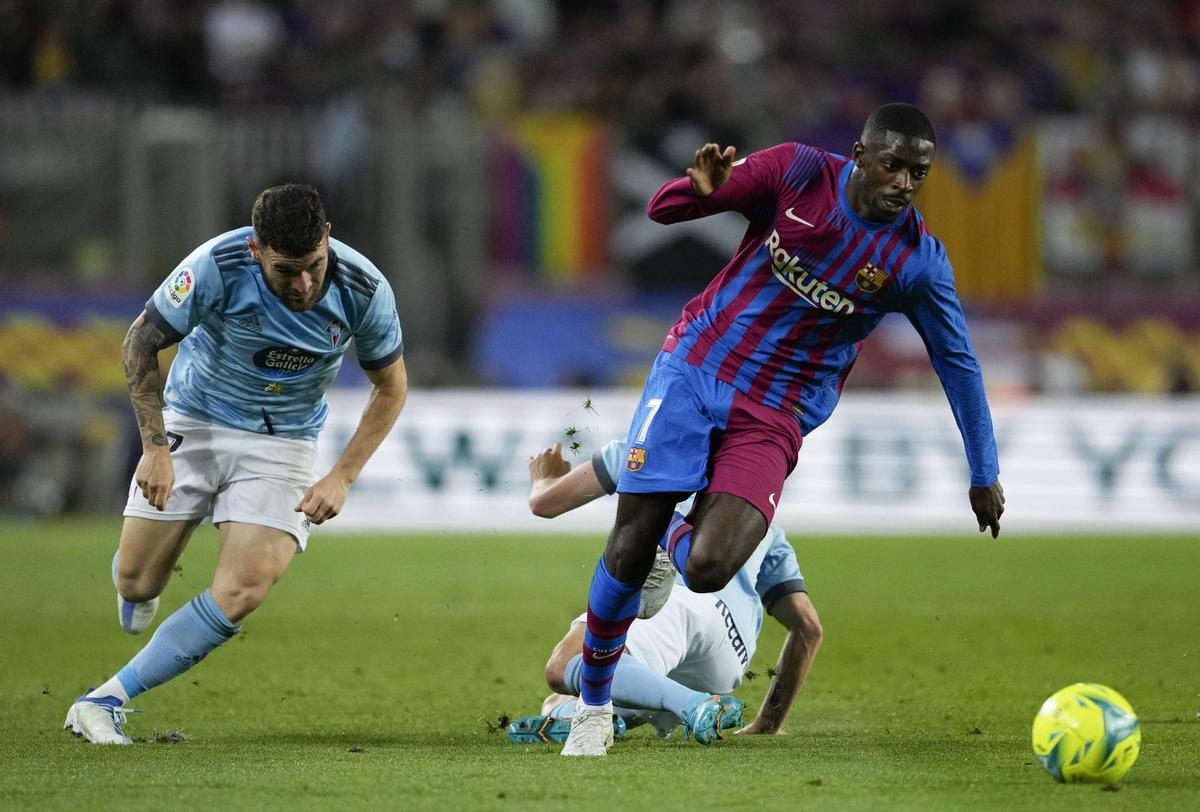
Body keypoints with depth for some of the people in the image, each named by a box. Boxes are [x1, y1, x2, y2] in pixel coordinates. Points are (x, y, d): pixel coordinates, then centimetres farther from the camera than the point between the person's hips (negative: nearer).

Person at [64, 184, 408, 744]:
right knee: (136, 583, -1)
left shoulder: (364, 289, -20)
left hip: (283, 442, 0)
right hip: (193, 422, 0)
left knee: (240, 595, -19)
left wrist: (342, 477, -11)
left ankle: (104, 701, -10)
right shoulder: (217, 266, -26)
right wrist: (155, 447, -16)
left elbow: (391, 387, -3)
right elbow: (140, 344, -11)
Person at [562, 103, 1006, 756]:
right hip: (693, 368, 0)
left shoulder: (917, 260, -8)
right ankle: (593, 702, 18)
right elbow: (662, 210, -6)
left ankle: (677, 535, 20)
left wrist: (984, 475, 9)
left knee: (707, 570, -20)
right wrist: (701, 188, -30)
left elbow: (957, 362, 4)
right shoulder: (799, 173, -8)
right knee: (628, 549, -6)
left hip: (773, 419, 0)